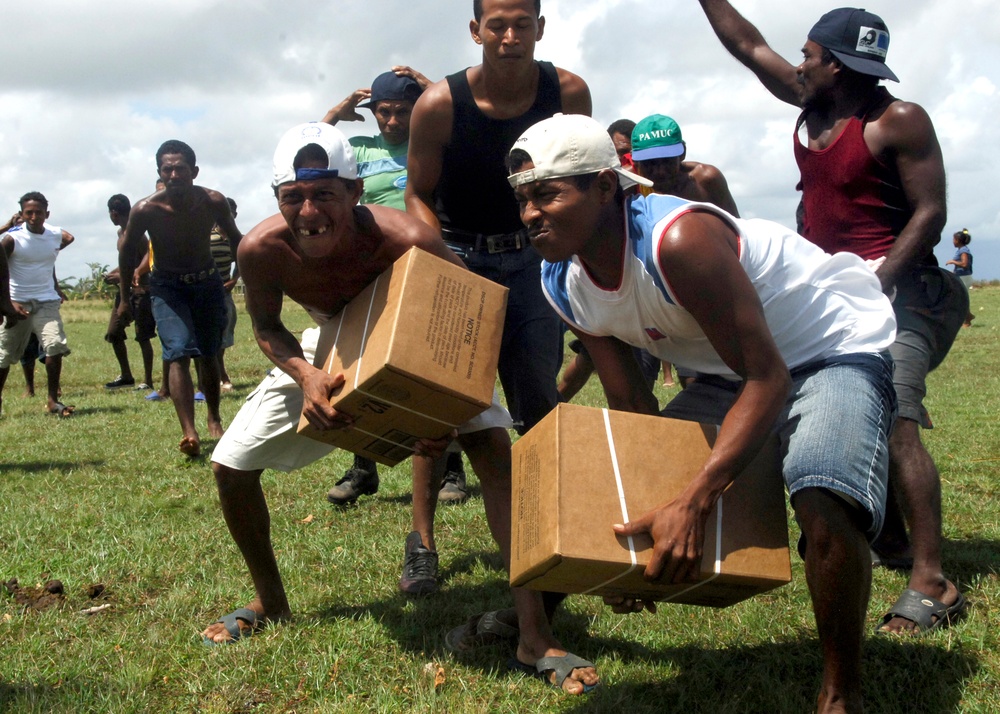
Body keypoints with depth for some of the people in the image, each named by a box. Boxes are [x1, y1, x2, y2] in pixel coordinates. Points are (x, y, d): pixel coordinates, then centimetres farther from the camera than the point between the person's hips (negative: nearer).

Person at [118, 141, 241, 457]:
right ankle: (189, 433, -29)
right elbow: (127, 251, -3)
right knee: (179, 353, -20)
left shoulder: (213, 202, -18)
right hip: (167, 287, -2)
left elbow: (235, 240, 2)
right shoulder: (146, 210, -22)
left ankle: (214, 421, 36)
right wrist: (125, 298, 5)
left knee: (208, 355, 13)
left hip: (207, 282, 2)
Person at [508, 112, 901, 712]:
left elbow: (768, 378, -32)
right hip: (733, 371, 8)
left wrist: (694, 503, -42)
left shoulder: (677, 240, -34)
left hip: (834, 348, -8)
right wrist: (620, 554, -8)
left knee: (824, 502, -32)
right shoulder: (565, 286, -9)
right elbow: (631, 407, -1)